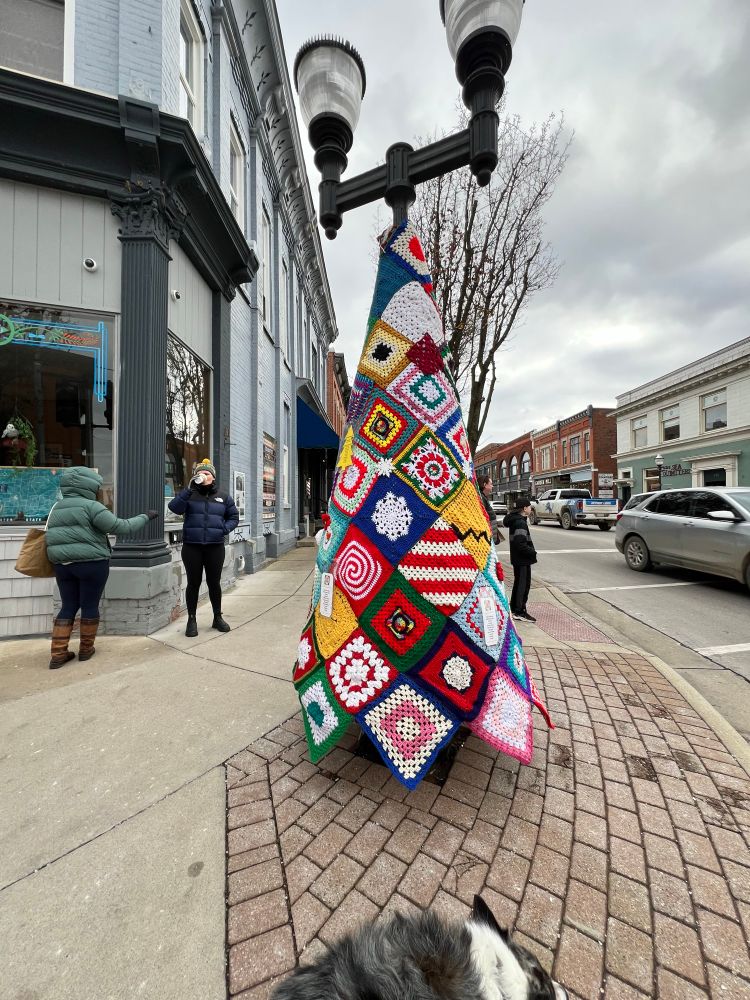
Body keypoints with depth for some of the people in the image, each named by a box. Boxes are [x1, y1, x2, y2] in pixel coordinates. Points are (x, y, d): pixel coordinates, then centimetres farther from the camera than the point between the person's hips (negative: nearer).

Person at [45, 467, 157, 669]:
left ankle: (58, 654, 12)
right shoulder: (90, 506, -11)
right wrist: (145, 517, -7)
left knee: (68, 607, 13)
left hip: (62, 564, 7)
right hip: (91, 563, -7)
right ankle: (86, 649, 18)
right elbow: (121, 527, -15)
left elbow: (54, 537, 20)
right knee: (90, 606, 6)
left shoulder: (57, 507, 15)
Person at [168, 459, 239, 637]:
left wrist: (224, 529, -6)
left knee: (214, 583, 10)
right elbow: (175, 508, -14)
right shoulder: (190, 495, 4)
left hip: (215, 547, 1)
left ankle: (218, 617, 25)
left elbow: (234, 517, 12)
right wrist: (189, 489, -21)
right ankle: (191, 620, 21)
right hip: (192, 547, -1)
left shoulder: (223, 497, 9)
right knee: (193, 583, 7)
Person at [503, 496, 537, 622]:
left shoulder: (515, 520, 9)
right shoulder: (520, 523, -21)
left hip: (518, 559, 10)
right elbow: (520, 544, -26)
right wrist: (533, 552, -15)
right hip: (523, 560, -10)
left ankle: (514, 608, 28)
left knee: (518, 583, 18)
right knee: (523, 584, -1)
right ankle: (520, 611, 8)